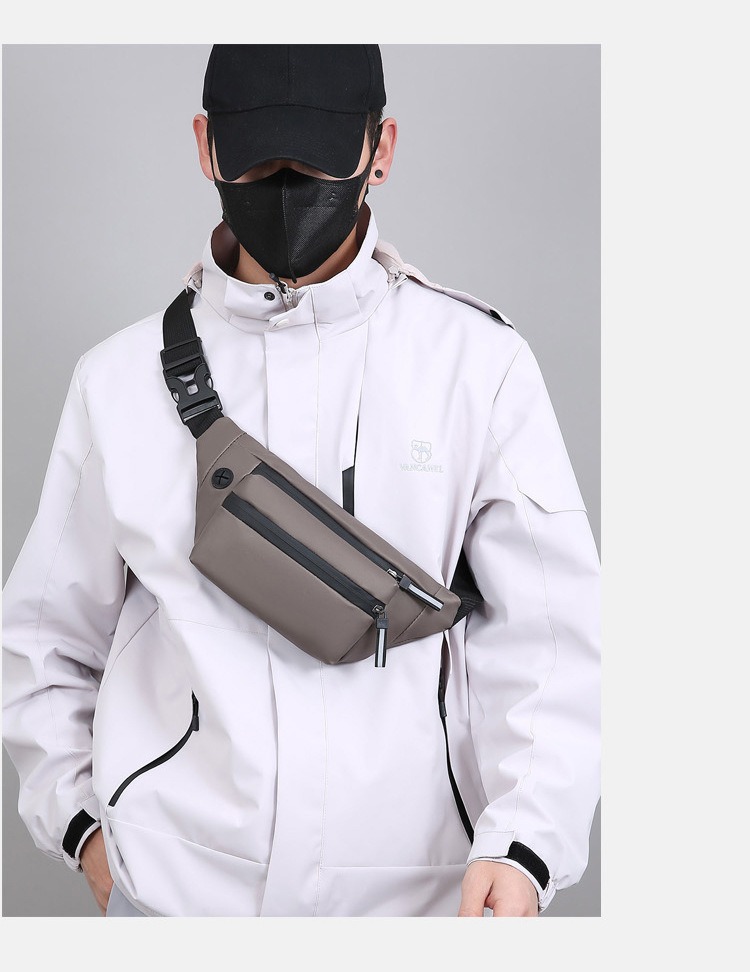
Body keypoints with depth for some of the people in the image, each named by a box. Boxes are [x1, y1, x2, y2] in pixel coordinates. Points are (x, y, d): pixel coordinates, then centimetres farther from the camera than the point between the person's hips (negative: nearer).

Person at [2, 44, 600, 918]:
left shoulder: (480, 362, -2)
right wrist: (82, 823, 1)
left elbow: (551, 638, -6)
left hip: (414, 892, -1)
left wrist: (522, 845, -18)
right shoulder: (120, 379, 3)